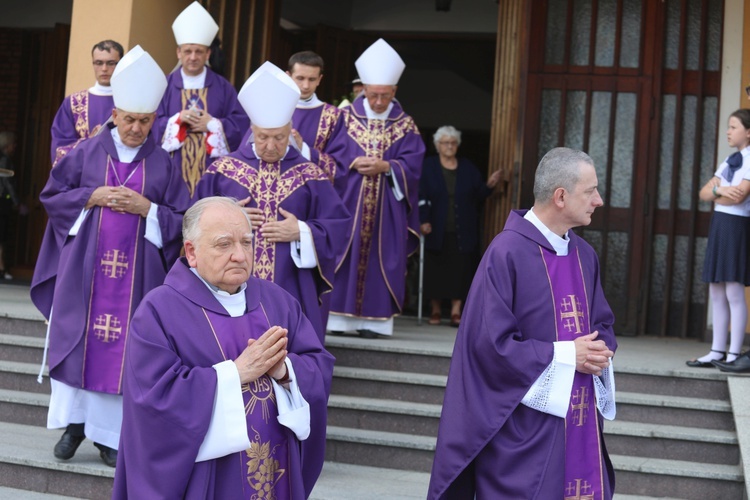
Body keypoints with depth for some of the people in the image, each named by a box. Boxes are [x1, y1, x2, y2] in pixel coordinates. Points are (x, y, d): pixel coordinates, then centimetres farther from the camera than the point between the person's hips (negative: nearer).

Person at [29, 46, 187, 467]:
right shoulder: (86, 152, 3)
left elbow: (181, 220, 1)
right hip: (85, 266, 1)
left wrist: (146, 208, -14)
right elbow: (53, 196, 5)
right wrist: (92, 198, -10)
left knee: (124, 348, 2)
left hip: (136, 273, 0)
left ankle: (110, 433, 10)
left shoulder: (164, 164, 2)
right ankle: (74, 421, 15)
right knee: (78, 340, 2)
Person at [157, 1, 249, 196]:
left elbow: (241, 123, 1)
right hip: (173, 168, 0)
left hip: (211, 169, 0)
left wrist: (212, 124, -11)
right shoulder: (165, 85, 6)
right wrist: (177, 120, -14)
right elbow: (153, 123, 1)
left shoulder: (223, 87, 7)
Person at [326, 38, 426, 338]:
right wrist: (353, 163, -17)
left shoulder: (405, 126, 5)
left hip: (387, 207, 0)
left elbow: (412, 164, -3)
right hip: (348, 202, 0)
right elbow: (332, 155, 0)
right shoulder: (348, 118, 5)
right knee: (344, 255, -2)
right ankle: (339, 317, 2)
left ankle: (372, 319, 3)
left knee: (380, 258, 0)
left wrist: (385, 166, -19)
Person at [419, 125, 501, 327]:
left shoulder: (468, 168, 12)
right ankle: (435, 310, 12)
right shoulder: (427, 166, 3)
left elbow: (478, 196, 10)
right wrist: (423, 220, -17)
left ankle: (456, 310, -2)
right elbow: (421, 196, -6)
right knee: (435, 270, 1)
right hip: (436, 230, -2)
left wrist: (489, 185, -9)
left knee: (460, 270, -4)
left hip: (462, 232, 2)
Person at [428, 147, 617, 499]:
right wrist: (566, 355, -15)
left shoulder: (584, 255, 8)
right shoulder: (507, 253, -16)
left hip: (579, 420, 7)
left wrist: (600, 352, -7)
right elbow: (491, 342, -18)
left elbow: (603, 323, 16)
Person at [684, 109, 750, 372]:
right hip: (719, 224, 8)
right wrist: (719, 190, -12)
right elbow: (704, 193, 10)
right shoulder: (729, 161, 17)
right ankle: (717, 352, 11)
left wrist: (714, 194, 0)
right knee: (716, 292, 7)